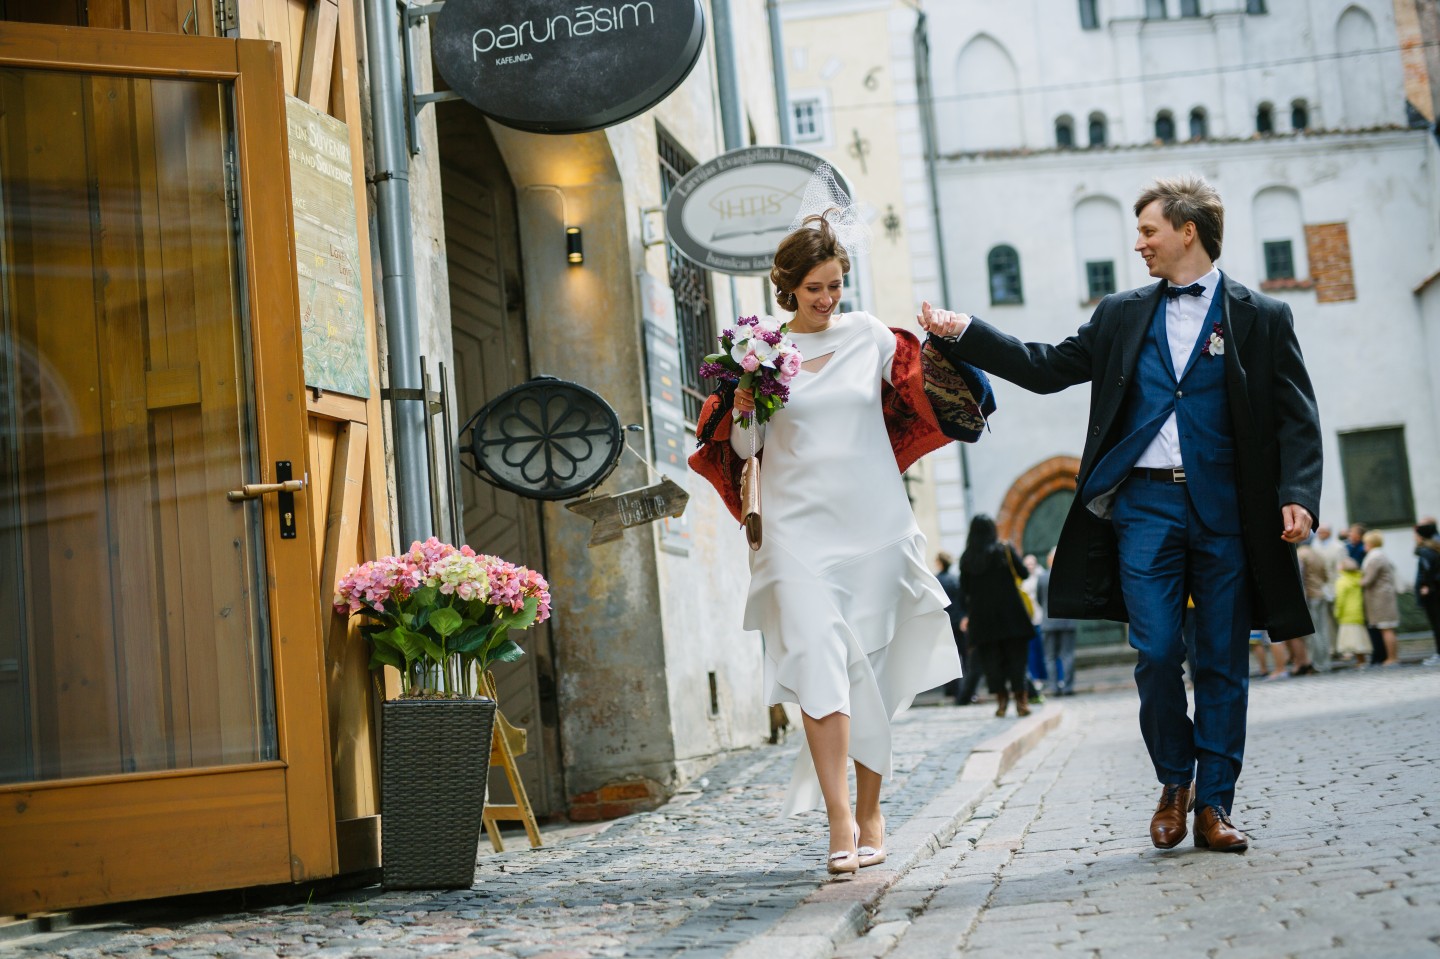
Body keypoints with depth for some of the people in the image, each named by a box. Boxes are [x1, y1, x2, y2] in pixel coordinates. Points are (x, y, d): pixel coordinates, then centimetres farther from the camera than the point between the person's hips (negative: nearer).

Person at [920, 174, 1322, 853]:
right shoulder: (1122, 316, 14)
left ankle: (1213, 805, 11)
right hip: (1145, 504, 2)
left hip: (1227, 511, -2)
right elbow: (1048, 368, 16)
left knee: (1222, 664, 2)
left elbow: (1297, 419, 1)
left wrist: (1297, 496, -13)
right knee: (1157, 654, -4)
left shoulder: (1262, 319, 5)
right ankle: (1174, 783, 18)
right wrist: (960, 333, 10)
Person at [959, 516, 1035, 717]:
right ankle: (1020, 700, -3)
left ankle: (1001, 700, 3)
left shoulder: (966, 558, 2)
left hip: (982, 617, 1)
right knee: (1015, 655, 2)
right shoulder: (1005, 550, -3)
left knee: (991, 658, 6)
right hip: (1010, 613, -1)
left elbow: (964, 590, 4)